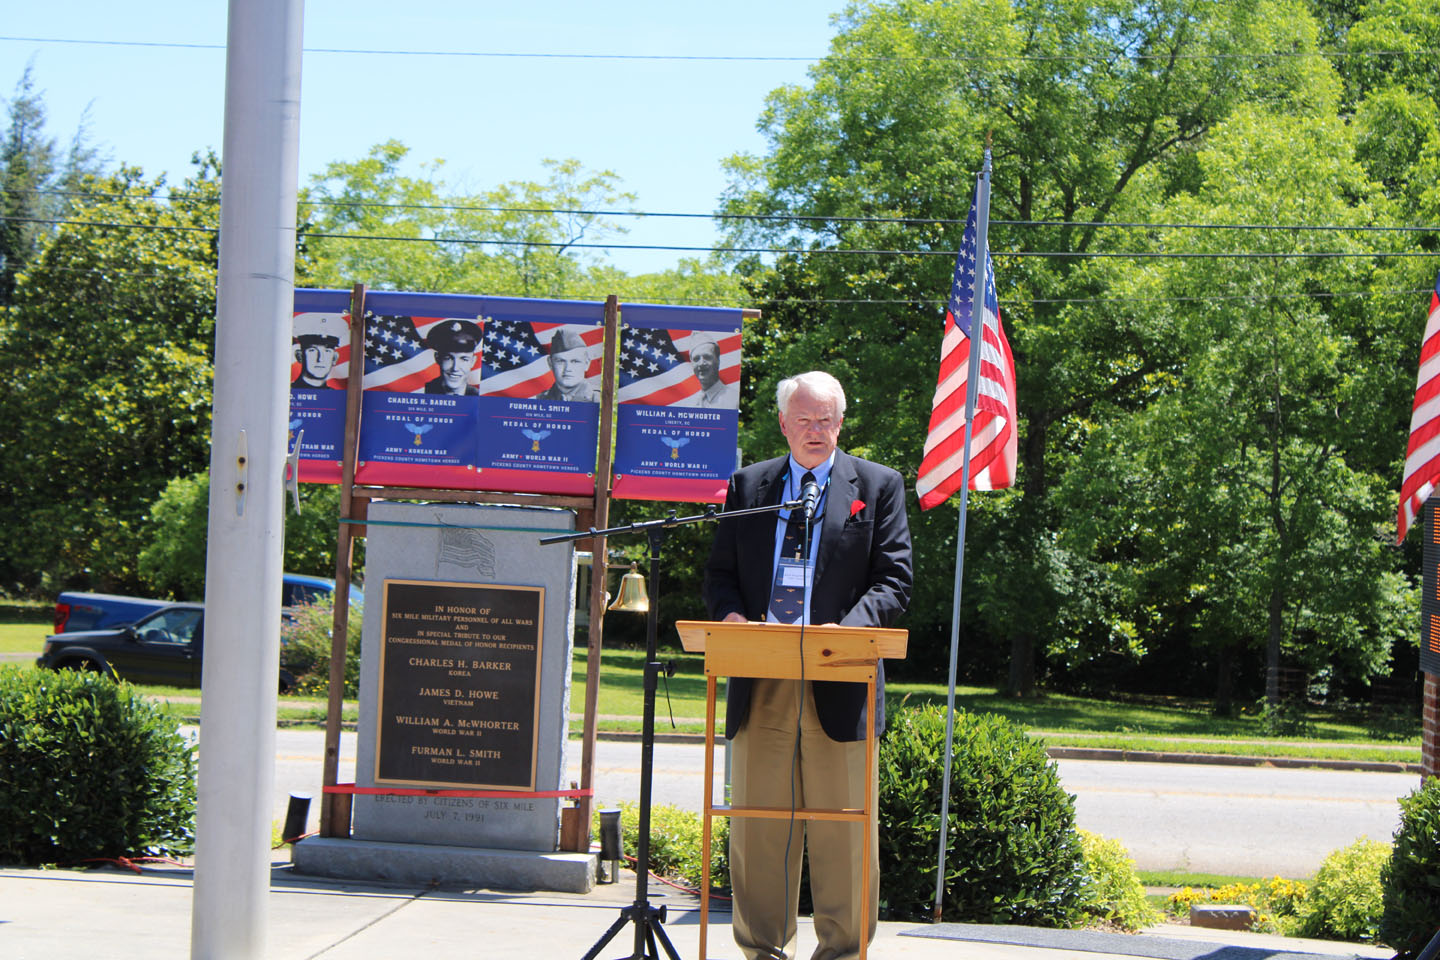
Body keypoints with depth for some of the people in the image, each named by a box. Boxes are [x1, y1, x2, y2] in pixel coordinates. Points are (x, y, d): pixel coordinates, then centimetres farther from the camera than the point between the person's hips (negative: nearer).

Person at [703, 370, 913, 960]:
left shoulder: (878, 486, 8)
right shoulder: (749, 485, 16)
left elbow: (894, 580, 1)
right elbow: (719, 573, 16)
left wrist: (849, 628, -16)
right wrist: (730, 615, -7)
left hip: (839, 679, -2)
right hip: (761, 683, 2)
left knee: (842, 828, -1)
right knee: (757, 821, 4)